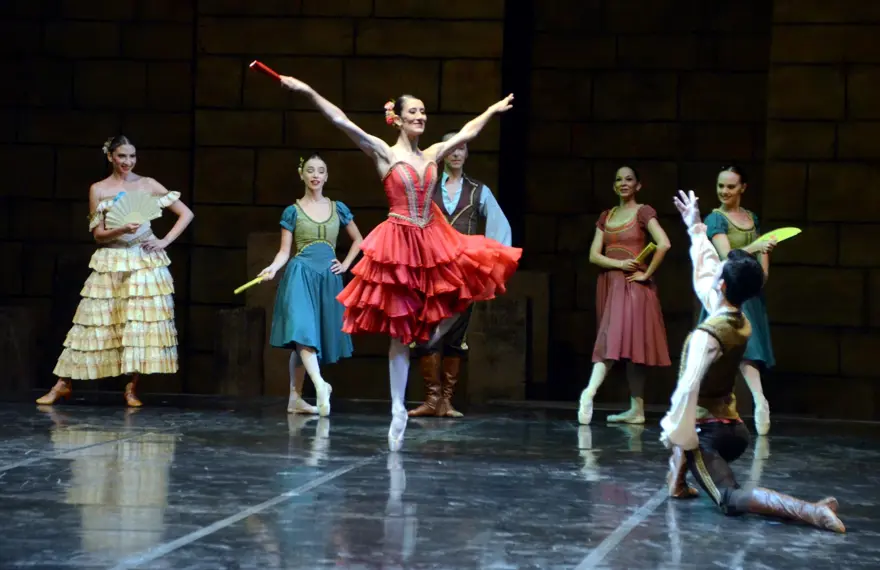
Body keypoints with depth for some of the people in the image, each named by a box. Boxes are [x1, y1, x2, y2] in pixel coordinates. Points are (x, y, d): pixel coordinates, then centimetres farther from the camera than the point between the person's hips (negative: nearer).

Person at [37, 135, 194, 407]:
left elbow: (186, 214, 5)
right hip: (110, 263, 0)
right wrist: (122, 230, -20)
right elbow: (98, 234, -1)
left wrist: (165, 241, -6)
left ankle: (132, 387, 6)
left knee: (142, 322, -3)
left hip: (145, 261, 0)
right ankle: (63, 384, 4)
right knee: (94, 323, -1)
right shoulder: (98, 189, 3)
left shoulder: (147, 185, 3)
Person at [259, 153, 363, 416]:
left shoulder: (338, 209, 11)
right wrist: (273, 267, -18)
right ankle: (320, 385, -36)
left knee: (312, 336, 4)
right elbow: (285, 251, 1)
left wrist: (346, 264, 10)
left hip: (328, 277, 3)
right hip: (301, 274, -3)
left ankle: (295, 398, 7)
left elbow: (358, 240, 22)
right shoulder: (293, 211, 3)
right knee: (303, 330, -22)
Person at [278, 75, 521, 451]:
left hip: (434, 243, 5)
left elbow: (466, 133, 26)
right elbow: (341, 121, -13)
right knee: (400, 332, 2)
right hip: (399, 245, -5)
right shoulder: (384, 153, -5)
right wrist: (308, 92, -21)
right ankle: (398, 410, 11)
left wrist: (494, 110, 37)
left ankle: (433, 335, 13)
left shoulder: (433, 154, 9)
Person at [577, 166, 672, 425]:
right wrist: (619, 263, -11)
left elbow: (664, 244, -16)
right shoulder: (606, 216, 14)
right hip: (609, 284, 6)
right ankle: (636, 409, 3)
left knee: (622, 340, -16)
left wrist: (647, 274, -12)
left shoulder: (643, 212, -2)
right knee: (623, 344, 3)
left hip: (633, 285, -6)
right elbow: (594, 255, 6)